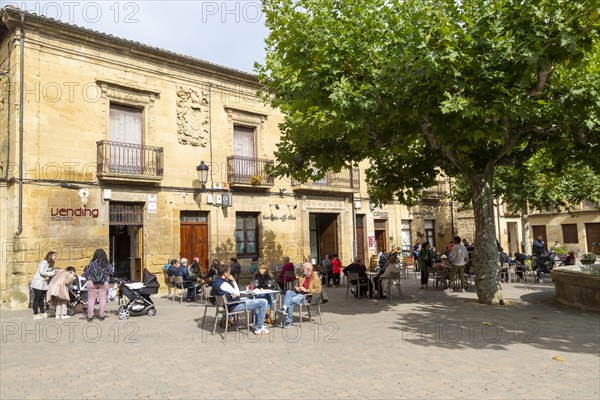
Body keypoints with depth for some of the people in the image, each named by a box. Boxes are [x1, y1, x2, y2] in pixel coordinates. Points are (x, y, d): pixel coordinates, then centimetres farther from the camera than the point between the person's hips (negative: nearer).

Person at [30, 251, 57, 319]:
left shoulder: (52, 265, 15)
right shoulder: (44, 262, -13)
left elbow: (53, 272, 5)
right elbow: (41, 272, -21)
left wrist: (48, 277, -14)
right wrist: (51, 274, -11)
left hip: (44, 284, 8)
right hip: (38, 283, -8)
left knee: (42, 299, 13)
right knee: (36, 299, -3)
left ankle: (42, 313, 18)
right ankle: (35, 314, 0)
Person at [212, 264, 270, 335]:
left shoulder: (216, 282, 4)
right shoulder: (223, 284, -27)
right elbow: (237, 293, -13)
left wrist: (234, 294, -9)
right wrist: (233, 281, -8)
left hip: (229, 303, 11)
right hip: (235, 306, -11)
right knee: (263, 302, -12)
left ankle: (258, 325, 36)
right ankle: (258, 329, -1)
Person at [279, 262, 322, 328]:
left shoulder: (315, 278, -1)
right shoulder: (302, 276, 21)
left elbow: (318, 290, -11)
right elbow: (297, 286, 30)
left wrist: (306, 290, -16)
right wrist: (296, 288, 5)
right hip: (299, 293, 7)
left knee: (292, 300, -29)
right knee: (289, 292, -23)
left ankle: (288, 321, -21)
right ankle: (284, 308, -41)